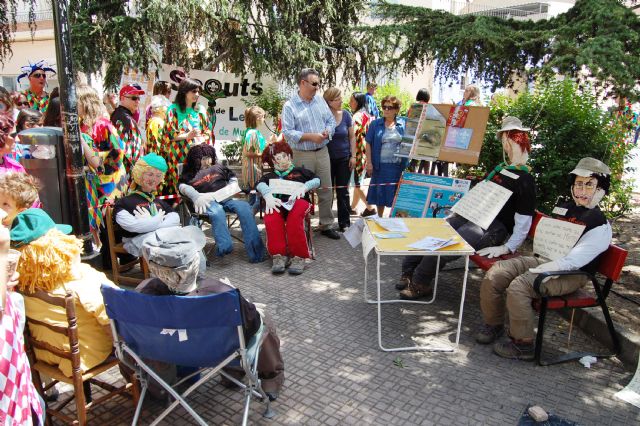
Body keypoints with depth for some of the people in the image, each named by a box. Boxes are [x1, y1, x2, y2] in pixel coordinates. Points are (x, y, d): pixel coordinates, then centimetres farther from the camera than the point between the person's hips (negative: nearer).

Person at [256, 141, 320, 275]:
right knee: (271, 218, -37)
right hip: (277, 202, 1)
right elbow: (261, 185, 10)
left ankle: (299, 257, -35)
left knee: (294, 218, -38)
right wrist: (268, 196, -15)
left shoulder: (300, 171, 33)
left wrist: (303, 187, -7)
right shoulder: (269, 176, 35)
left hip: (298, 200, -1)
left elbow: (316, 180, 16)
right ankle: (278, 256, -36)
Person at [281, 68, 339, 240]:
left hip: (322, 152, 5)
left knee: (326, 190, 9)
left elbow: (331, 120, 12)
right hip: (303, 155, -5)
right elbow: (287, 132, -16)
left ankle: (326, 225, 21)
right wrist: (310, 136, -21)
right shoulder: (290, 106, -9)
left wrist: (327, 131, -10)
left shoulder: (320, 100, 8)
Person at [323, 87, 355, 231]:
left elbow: (352, 136, 5)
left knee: (343, 191, 6)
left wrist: (353, 156, 0)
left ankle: (344, 222, 15)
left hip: (344, 159, 1)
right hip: (327, 159, -1)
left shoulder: (346, 114, 0)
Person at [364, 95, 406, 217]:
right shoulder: (375, 124, 3)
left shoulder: (403, 124, 3)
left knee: (397, 195, 6)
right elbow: (368, 143, 3)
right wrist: (369, 162, -4)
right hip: (380, 166, 0)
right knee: (380, 193, 10)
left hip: (398, 166, 0)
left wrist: (408, 164, -2)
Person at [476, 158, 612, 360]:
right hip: (543, 259, 7)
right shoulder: (563, 207, 12)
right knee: (494, 275, -10)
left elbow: (572, 261, -22)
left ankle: (523, 345, -13)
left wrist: (536, 271, -24)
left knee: (518, 286, -30)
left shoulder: (600, 225, -11)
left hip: (571, 275, -7)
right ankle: (493, 324, 8)